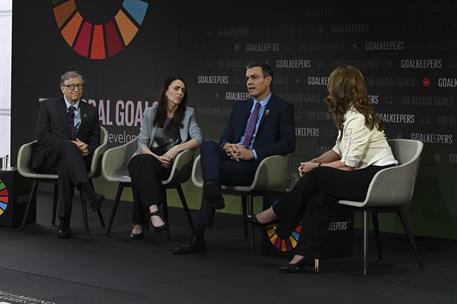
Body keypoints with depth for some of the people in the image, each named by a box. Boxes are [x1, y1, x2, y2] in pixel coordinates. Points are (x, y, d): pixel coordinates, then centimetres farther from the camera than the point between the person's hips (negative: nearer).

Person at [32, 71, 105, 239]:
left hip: (74, 160, 1)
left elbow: (95, 141, 10)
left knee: (66, 168, -36)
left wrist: (87, 149, -15)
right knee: (68, 146, -36)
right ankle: (90, 193, -52)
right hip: (47, 159, -1)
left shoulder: (91, 112, 16)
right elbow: (42, 136, -4)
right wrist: (71, 144, -17)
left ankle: (64, 224, -39)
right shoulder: (48, 106, 9)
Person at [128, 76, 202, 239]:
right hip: (146, 157, 1)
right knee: (143, 164, -38)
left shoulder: (187, 113, 9)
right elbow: (142, 142, 4)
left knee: (146, 168, -37)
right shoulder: (151, 112, 10)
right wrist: (155, 157, -15)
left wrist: (177, 148, -20)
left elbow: (198, 139, -4)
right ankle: (153, 211, -54)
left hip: (167, 163, -1)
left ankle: (138, 224, -41)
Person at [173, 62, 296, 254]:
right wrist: (226, 146, -9)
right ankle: (213, 190, -46)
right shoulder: (240, 107, 25)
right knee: (208, 145, -26)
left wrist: (253, 153, -17)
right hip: (231, 158, 6)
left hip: (257, 165, -5)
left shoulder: (283, 108, 5)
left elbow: (288, 143, -7)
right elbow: (225, 137, 19)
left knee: (213, 172, -29)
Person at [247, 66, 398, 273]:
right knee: (320, 195, -12)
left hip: (378, 179, -8)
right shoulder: (348, 115, 13)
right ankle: (307, 254, -18)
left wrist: (316, 167, -5)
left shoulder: (357, 119, -17)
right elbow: (339, 150, 20)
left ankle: (275, 215, 4)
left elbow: (349, 164, -17)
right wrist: (314, 162, 4)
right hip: (366, 175, 8)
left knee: (316, 177, -13)